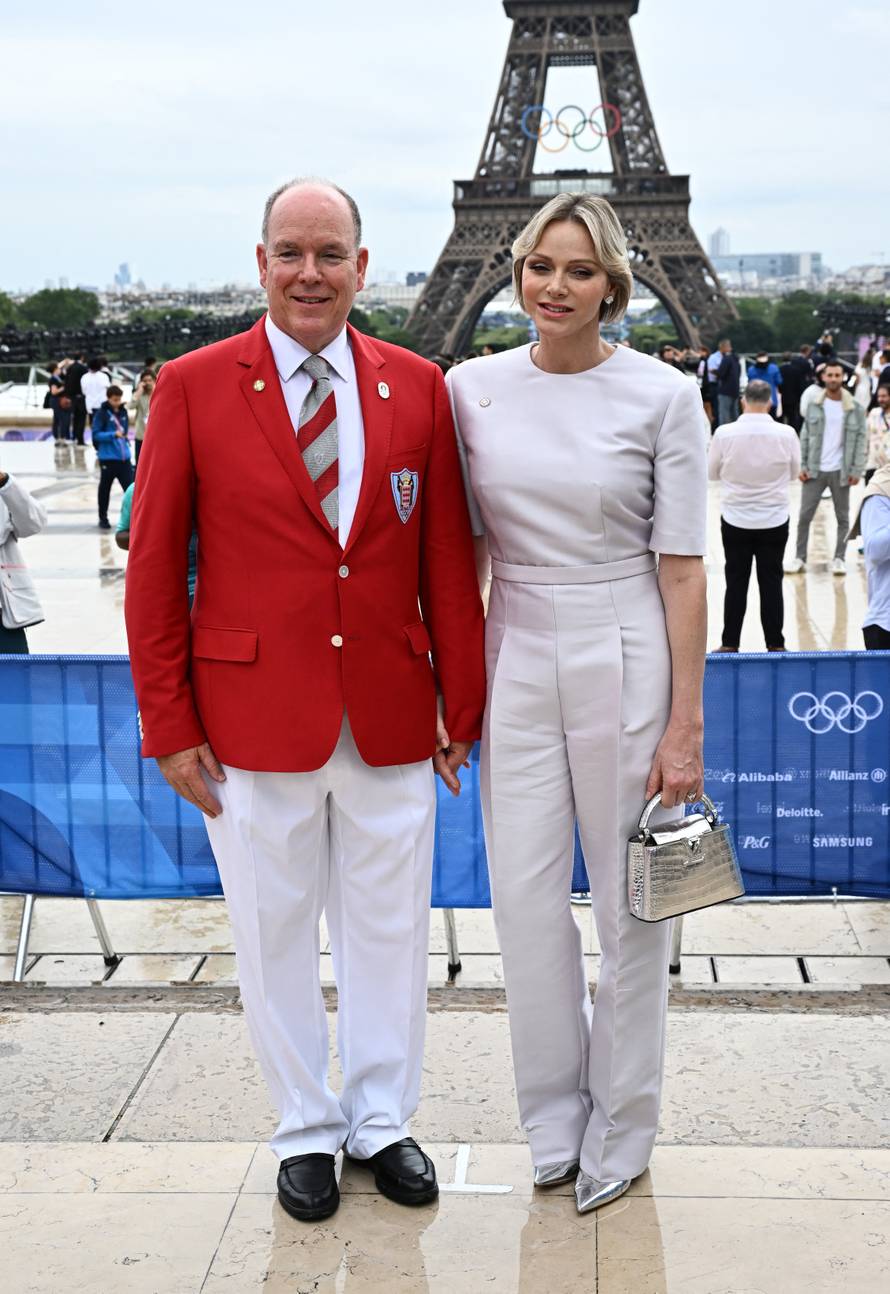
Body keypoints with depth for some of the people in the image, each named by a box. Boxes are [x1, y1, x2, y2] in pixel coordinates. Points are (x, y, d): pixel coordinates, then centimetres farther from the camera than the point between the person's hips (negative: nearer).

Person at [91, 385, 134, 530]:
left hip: (124, 457, 4)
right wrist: (113, 434, -23)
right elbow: (96, 434, -12)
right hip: (108, 458, -4)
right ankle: (103, 518, 21)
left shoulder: (123, 411, 9)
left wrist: (125, 435, 8)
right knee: (105, 489, 9)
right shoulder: (101, 413, -8)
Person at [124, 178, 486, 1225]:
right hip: (254, 721, -2)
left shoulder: (417, 387, 3)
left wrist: (464, 703, 4)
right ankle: (307, 1130, 31)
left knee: (390, 930, 13)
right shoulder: (193, 385, -3)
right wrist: (168, 725, -5)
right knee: (275, 938, 11)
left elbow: (448, 560, 6)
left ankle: (381, 1122, 33)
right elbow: (153, 567, -2)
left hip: (390, 720, 2)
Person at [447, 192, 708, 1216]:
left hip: (626, 662, -3)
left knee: (633, 904, 7)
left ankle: (620, 1131, 26)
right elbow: (466, 548, 9)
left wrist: (685, 722, -9)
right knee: (524, 900, 7)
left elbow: (682, 567, -7)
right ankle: (555, 1119, 28)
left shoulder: (662, 395, -7)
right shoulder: (472, 389, 2)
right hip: (517, 665, 3)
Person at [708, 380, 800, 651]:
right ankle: (775, 645, 13)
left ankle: (730, 644, 14)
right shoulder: (786, 434, -11)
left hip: (735, 519, 0)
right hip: (774, 520, 0)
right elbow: (794, 473, 4)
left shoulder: (724, 433, -13)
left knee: (736, 581, 9)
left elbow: (712, 473, 0)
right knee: (771, 582, 9)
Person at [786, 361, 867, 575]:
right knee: (804, 516, 2)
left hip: (840, 472, 0)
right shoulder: (814, 406, 1)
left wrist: (856, 470, -7)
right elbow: (805, 437, 4)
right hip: (815, 470, 1)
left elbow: (861, 441, -1)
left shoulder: (855, 409, -2)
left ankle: (839, 559, 17)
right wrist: (802, 466, -3)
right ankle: (800, 558, 10)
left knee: (843, 518, 8)